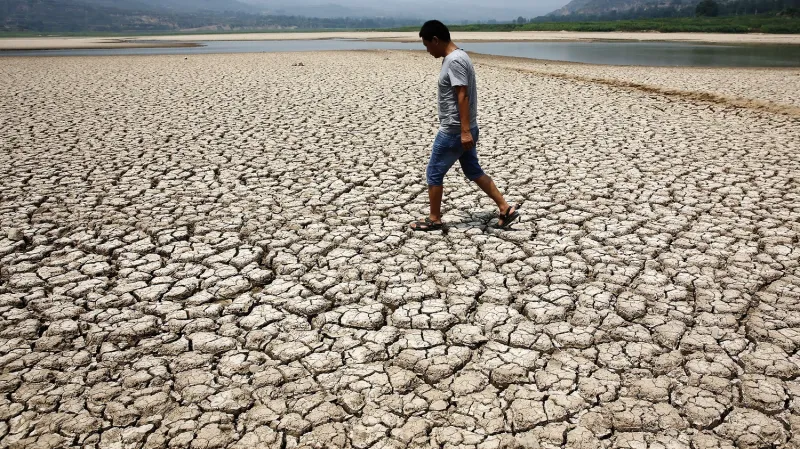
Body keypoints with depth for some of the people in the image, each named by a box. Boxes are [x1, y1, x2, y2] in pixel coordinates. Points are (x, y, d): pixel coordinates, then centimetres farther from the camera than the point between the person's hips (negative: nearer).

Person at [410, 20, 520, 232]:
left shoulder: (454, 61, -18)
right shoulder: (456, 57, 13)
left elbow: (463, 97, -23)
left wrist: (465, 131, -25)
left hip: (454, 131, -10)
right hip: (460, 129, 10)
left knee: (433, 173, 3)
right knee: (474, 172, 15)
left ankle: (434, 219, 16)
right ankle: (506, 209, 16)